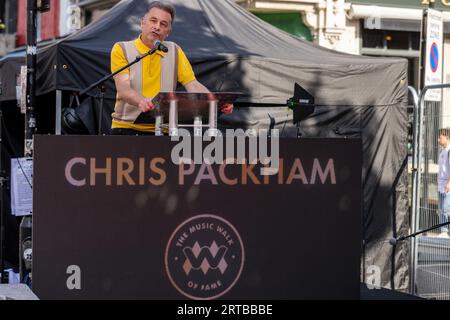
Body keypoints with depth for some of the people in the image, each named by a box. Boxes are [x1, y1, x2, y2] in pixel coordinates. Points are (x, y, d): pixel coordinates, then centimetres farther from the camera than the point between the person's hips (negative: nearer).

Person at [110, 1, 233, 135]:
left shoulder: (175, 52, 13)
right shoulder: (122, 49, 1)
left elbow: (193, 85, 4)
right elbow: (123, 89, -13)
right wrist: (141, 101, -35)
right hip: (126, 127, -3)